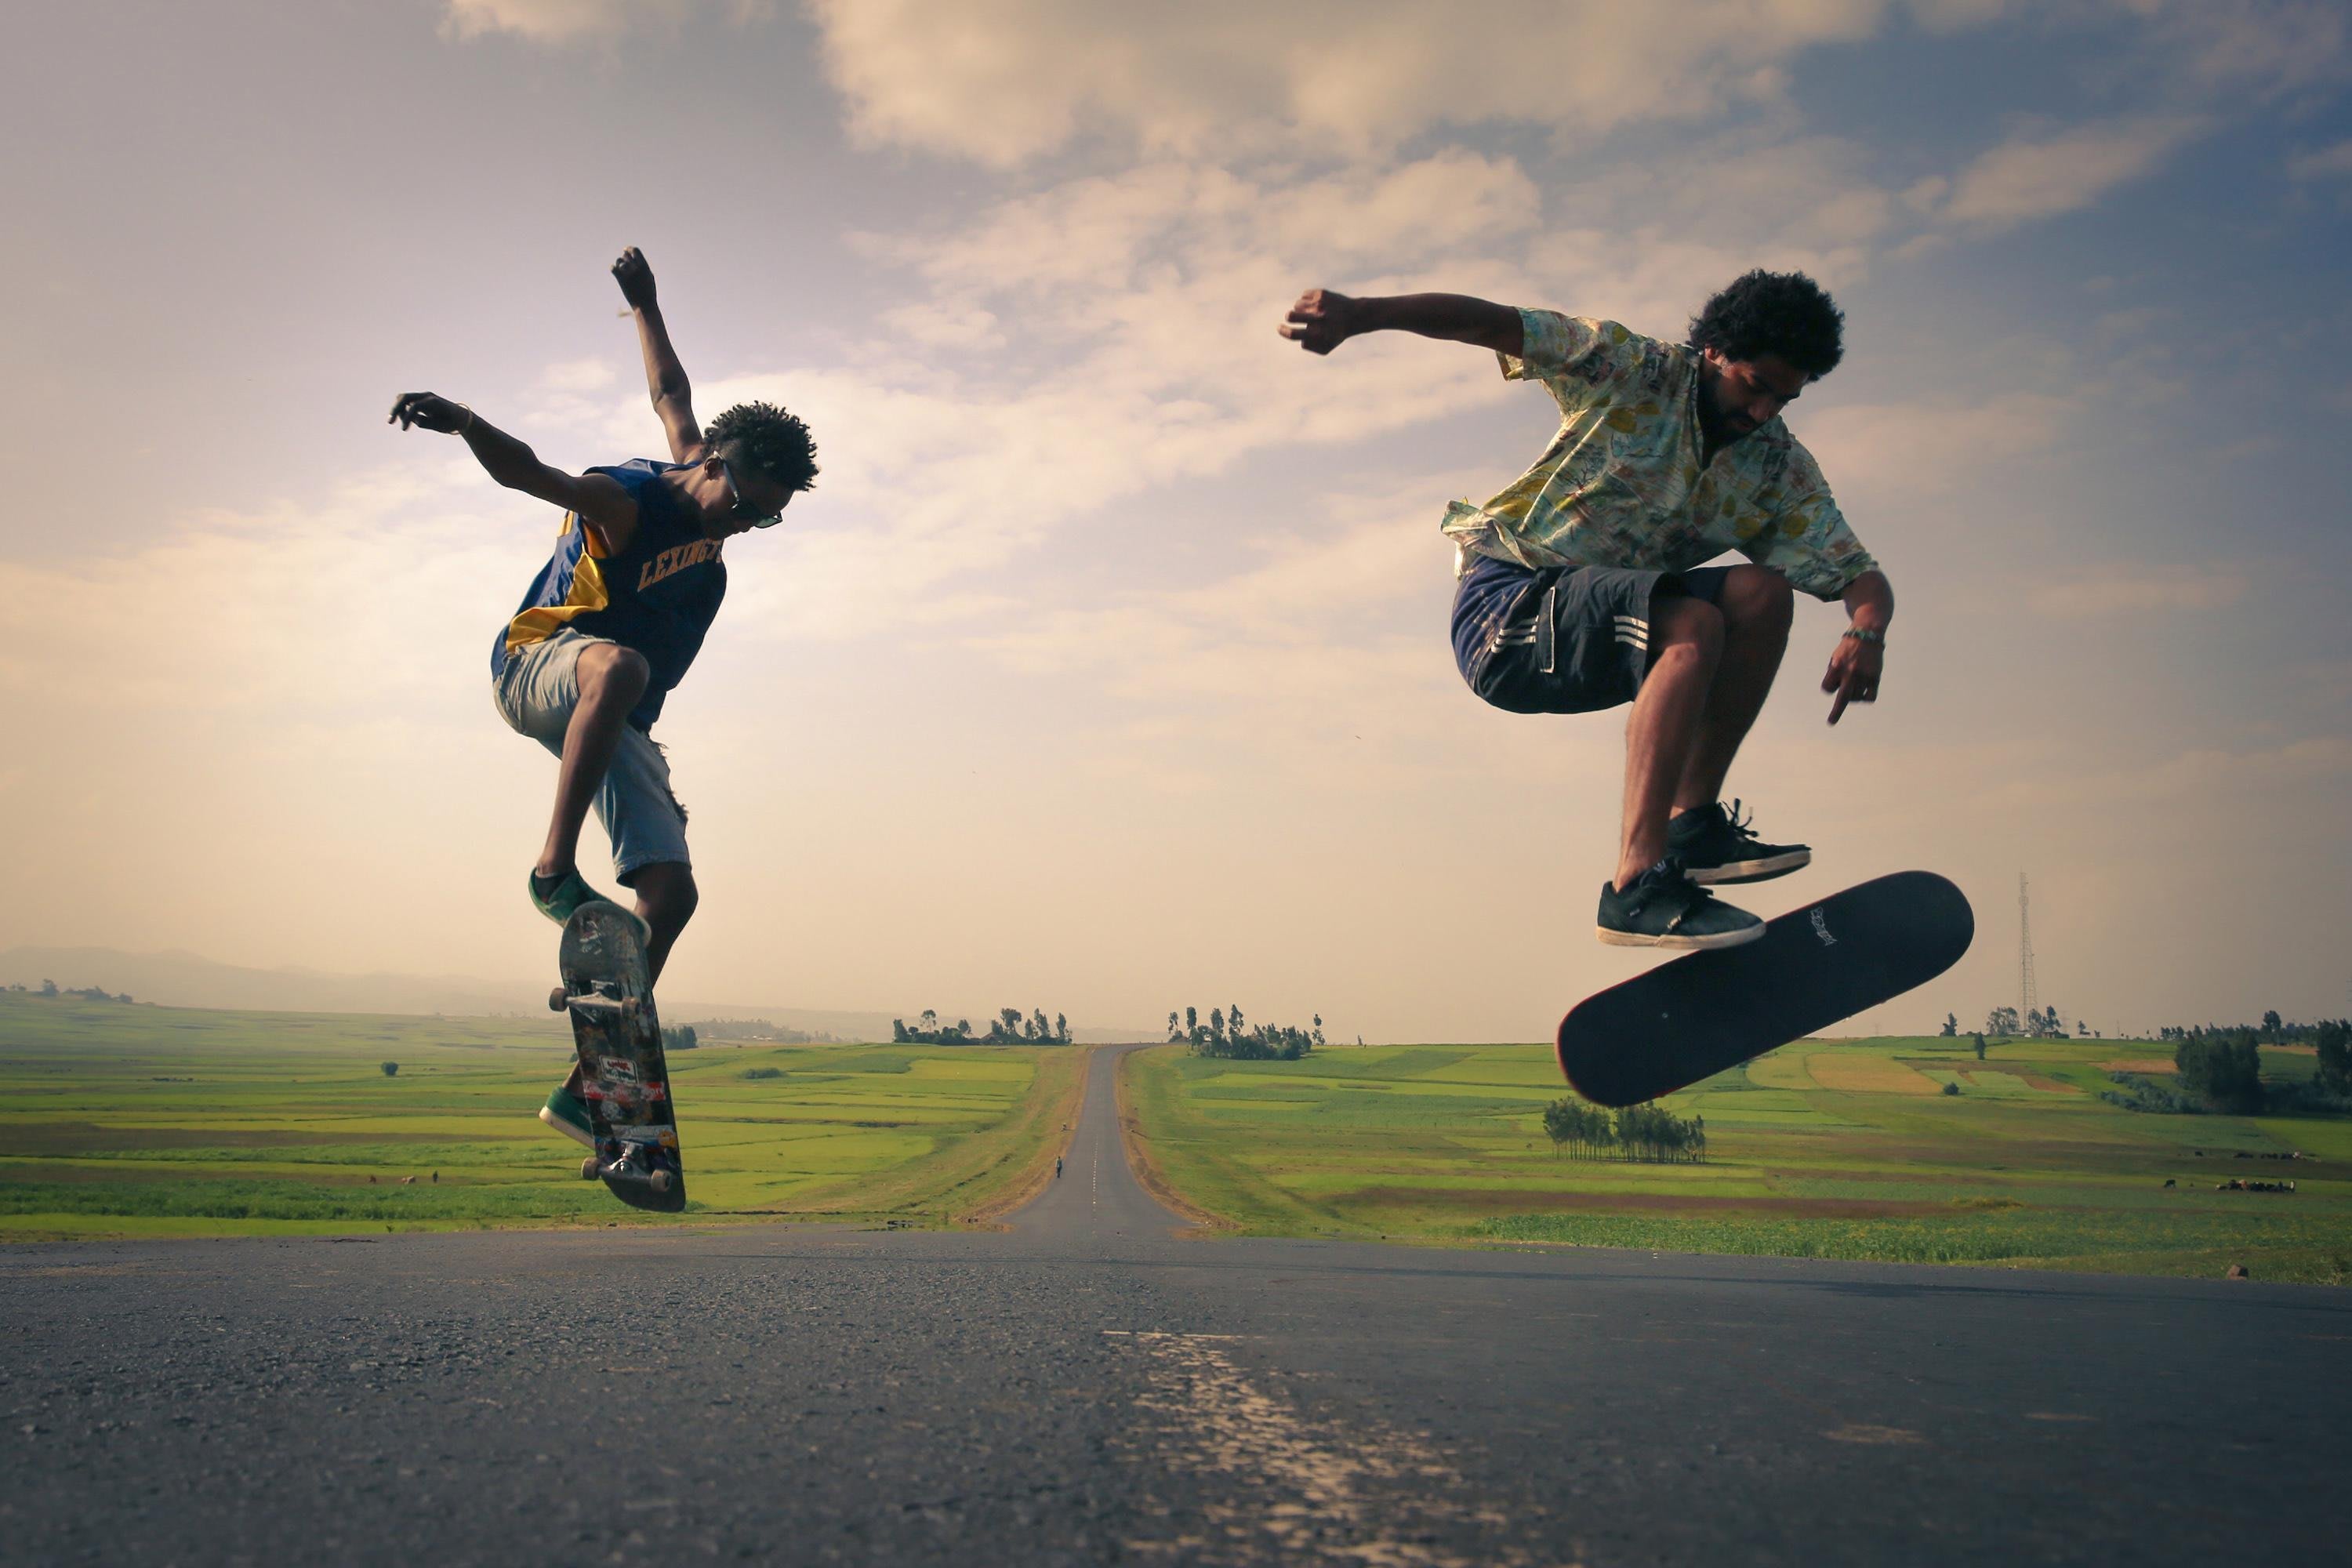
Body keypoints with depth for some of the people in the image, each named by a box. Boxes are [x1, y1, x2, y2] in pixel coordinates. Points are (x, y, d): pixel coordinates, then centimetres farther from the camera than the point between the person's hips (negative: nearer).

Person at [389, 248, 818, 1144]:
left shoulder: (698, 471, 4)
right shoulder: (627, 500, -18)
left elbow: (669, 393, 23)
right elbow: (528, 472, -37)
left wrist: (644, 304, 33)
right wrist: (463, 422, -56)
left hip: (617, 726, 7)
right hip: (534, 666, -7)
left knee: (670, 890, -9)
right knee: (620, 663, -45)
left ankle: (586, 1090, -4)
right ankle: (555, 868, -43)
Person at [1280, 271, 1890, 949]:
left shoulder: (1783, 471, 6)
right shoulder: (1632, 369, -7)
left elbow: (1862, 576, 1)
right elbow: (1492, 323, -16)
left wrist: (1868, 633, -25)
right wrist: (1359, 312, -32)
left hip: (1602, 649, 6)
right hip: (1505, 606, -6)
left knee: (1762, 592, -17)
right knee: (1693, 628, -30)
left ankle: (1692, 823, -14)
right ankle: (1636, 886, -37)